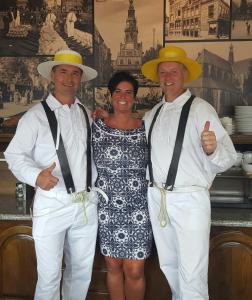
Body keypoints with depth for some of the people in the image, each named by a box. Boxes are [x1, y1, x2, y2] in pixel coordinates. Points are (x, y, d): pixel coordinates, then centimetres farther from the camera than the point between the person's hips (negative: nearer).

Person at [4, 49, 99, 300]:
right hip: (52, 205, -4)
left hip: (87, 203, 4)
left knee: (82, 271, 17)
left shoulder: (87, 114, 9)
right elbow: (15, 155, -6)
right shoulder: (36, 115, -5)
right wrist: (36, 176, -23)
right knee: (49, 275, 6)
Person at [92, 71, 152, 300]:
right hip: (107, 207, 1)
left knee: (135, 271, 2)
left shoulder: (145, 128, 2)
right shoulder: (97, 126, 2)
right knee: (113, 266, 13)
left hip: (138, 208, 0)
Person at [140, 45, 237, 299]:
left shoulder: (200, 109, -9)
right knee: (168, 265, 21)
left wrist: (212, 150, -37)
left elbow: (228, 157, -15)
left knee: (192, 275, -1)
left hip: (189, 199, -5)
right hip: (156, 198, 6)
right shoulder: (151, 115, 9)